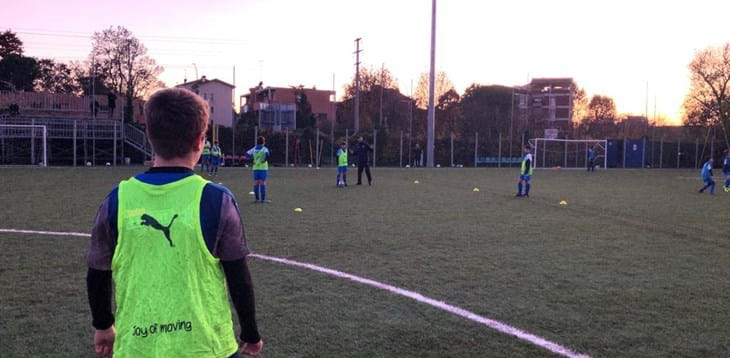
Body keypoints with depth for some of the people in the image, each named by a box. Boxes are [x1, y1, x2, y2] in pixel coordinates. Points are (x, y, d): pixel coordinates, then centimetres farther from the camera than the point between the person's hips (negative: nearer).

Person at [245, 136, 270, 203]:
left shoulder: (254, 149, 9)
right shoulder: (264, 149, -6)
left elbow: (247, 154, 5)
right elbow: (267, 154, -26)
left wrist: (252, 158, 16)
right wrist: (265, 159, -10)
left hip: (255, 168, 5)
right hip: (263, 168, -5)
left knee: (256, 183, 6)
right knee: (263, 183, -4)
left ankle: (257, 199, 8)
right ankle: (263, 199, -5)